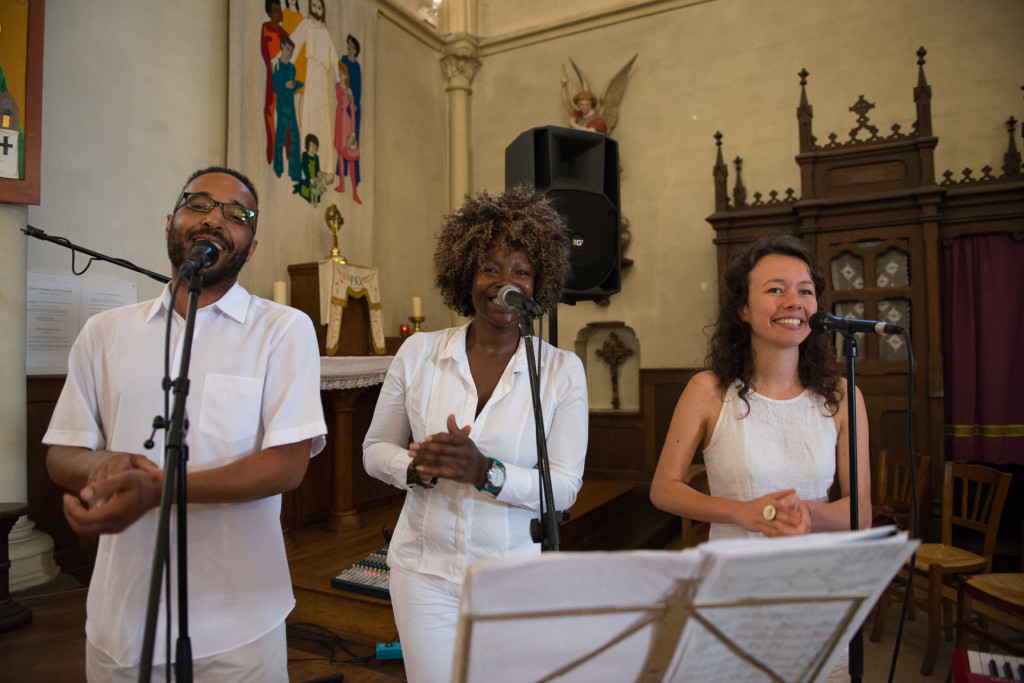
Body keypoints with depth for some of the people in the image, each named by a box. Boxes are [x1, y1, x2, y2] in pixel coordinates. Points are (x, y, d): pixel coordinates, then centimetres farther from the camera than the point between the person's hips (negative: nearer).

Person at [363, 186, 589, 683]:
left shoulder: (562, 370, -7)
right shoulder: (418, 353, -3)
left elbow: (565, 487, -10)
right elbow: (375, 450, 5)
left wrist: (484, 471, -26)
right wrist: (416, 467, -17)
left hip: (517, 576, 0)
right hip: (426, 571, 1)